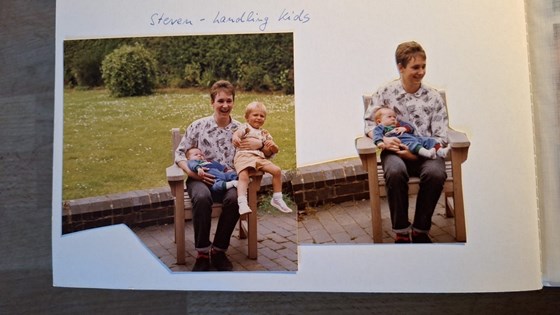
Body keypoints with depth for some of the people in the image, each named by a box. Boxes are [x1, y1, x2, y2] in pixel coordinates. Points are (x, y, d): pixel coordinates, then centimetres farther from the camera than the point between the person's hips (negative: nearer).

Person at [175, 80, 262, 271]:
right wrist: (192, 172, -13)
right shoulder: (198, 126, 3)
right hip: (201, 179, -1)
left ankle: (218, 251, -14)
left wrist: (259, 144, -11)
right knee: (202, 198, -36)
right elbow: (179, 154, 6)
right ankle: (202, 253, -20)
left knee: (234, 198, -33)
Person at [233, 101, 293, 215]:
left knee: (277, 170, -8)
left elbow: (275, 150, 24)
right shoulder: (246, 127, 11)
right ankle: (242, 203, -37)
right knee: (243, 176, -31)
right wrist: (235, 137, -39)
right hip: (244, 156, -5)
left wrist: (273, 145, 0)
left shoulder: (265, 134, 25)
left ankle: (277, 199, 5)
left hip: (260, 158, 5)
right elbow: (238, 132, -13)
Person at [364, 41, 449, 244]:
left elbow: (441, 137, 4)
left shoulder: (433, 97, 8)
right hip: (395, 151, -1)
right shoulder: (385, 93, 7)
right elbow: (369, 122, 8)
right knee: (395, 171, -36)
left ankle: (420, 230, -12)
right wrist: (382, 139, -14)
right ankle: (401, 232, -19)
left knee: (436, 173, -33)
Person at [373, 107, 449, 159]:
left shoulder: (399, 123, 37)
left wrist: (405, 128, 4)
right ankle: (427, 152, -60)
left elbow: (411, 128, 29)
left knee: (428, 140, -6)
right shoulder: (380, 127, 15)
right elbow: (377, 135, -5)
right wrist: (380, 142, -29)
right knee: (412, 143, -37)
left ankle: (440, 151, -24)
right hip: (402, 140, -8)